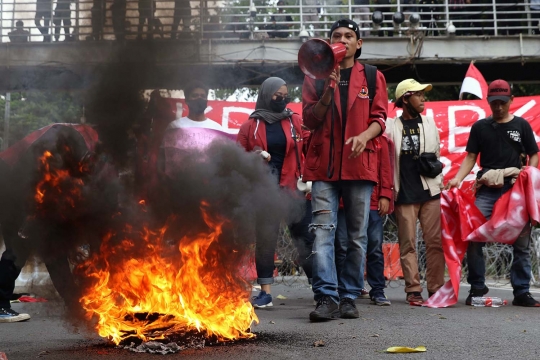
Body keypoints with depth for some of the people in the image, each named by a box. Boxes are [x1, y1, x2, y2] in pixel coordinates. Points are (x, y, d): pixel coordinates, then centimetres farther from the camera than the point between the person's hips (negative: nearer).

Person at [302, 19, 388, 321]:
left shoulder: (373, 77, 13)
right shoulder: (315, 77, 14)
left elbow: (380, 118, 7)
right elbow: (309, 120, 7)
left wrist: (365, 135, -15)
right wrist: (329, 91, -9)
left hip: (359, 164, 0)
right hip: (324, 164, 0)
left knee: (358, 236, 2)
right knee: (323, 232, -11)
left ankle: (349, 298, 10)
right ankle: (327, 298, -12)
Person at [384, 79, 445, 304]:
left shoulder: (429, 122, 15)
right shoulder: (392, 126, 6)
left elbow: (437, 155, 19)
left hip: (430, 191, 2)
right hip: (405, 193, -2)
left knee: (435, 242, -2)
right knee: (407, 243, 0)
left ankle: (436, 289, 3)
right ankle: (413, 290, 5)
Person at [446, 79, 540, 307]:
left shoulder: (521, 125, 10)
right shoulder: (480, 127, 10)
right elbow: (471, 158, 8)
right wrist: (458, 178, -7)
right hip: (486, 191, 0)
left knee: (522, 243, 2)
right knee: (473, 239, -9)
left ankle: (521, 292, 10)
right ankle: (477, 288, 3)